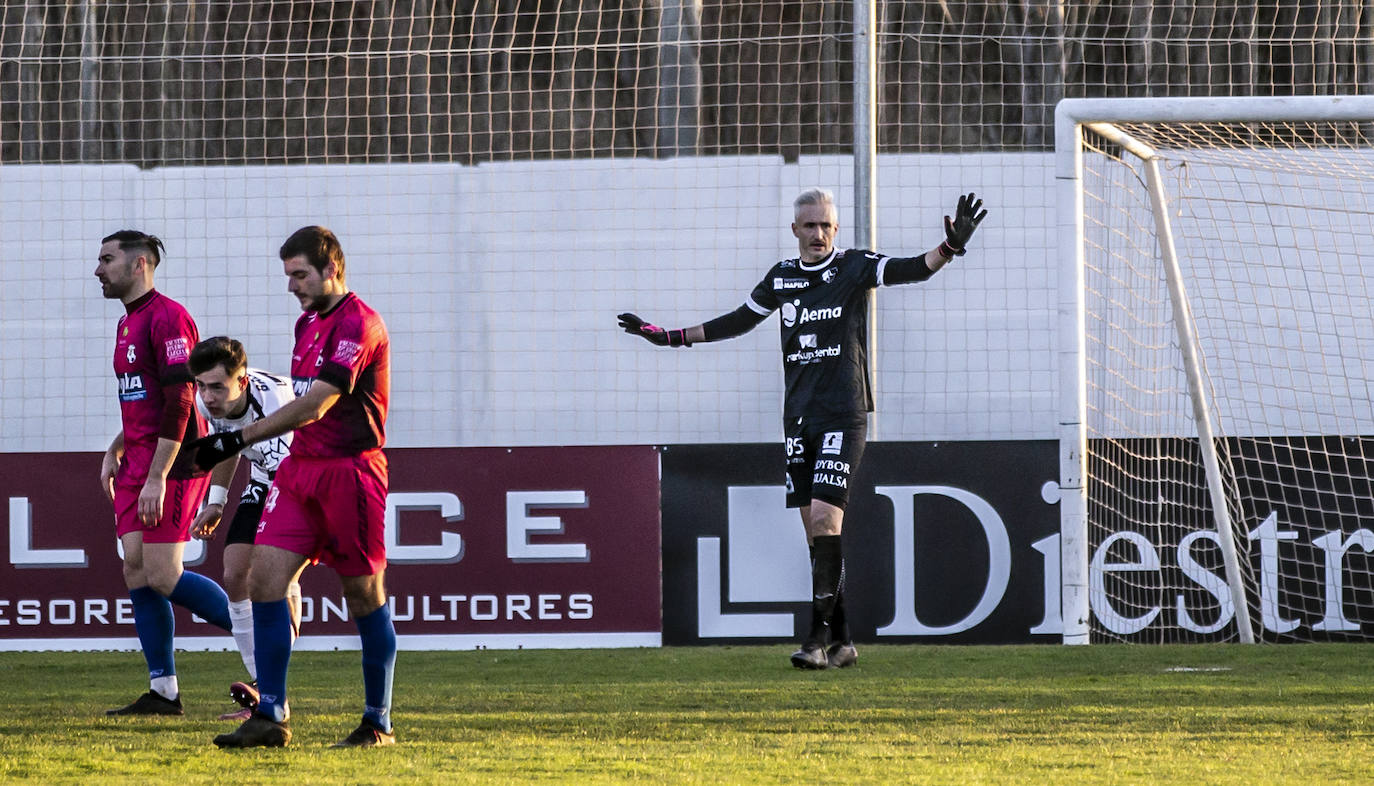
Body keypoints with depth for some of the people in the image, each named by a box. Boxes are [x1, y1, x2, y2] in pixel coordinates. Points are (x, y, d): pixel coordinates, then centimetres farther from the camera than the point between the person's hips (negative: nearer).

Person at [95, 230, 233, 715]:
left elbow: (178, 404, -19)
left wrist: (157, 478, -22)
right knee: (136, 572, 3)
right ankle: (163, 692, 6)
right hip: (138, 462, 10)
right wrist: (113, 454, 16)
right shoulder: (127, 324, 17)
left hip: (171, 462, -10)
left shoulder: (167, 317, -13)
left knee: (161, 576, -12)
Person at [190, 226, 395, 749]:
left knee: (364, 596, 0)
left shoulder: (359, 325, -14)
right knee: (265, 578, -5)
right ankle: (270, 719, -5)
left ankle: (378, 723, 11)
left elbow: (315, 406, -21)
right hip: (300, 469, 8)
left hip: (350, 469, -8)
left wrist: (236, 440, -22)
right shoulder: (308, 323, 16)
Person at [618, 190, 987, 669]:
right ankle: (840, 640, 10)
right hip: (798, 416, 5)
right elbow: (740, 320, 25)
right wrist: (669, 337, 27)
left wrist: (951, 247, -36)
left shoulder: (854, 267, -2)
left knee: (825, 518, -16)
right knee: (815, 529, 4)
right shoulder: (782, 277, 12)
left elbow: (913, 270, -16)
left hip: (842, 414, -5)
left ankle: (819, 636, -16)